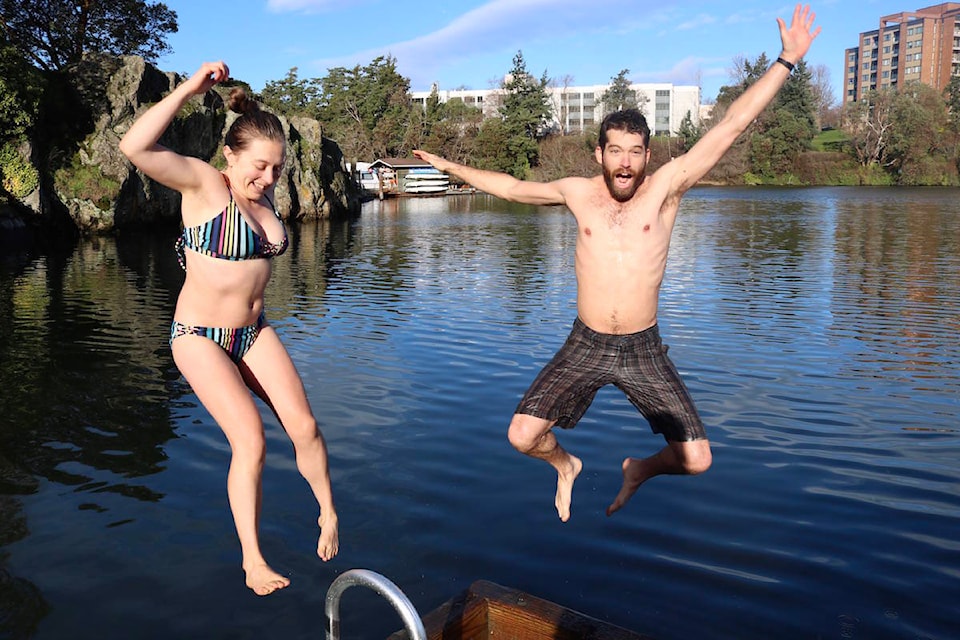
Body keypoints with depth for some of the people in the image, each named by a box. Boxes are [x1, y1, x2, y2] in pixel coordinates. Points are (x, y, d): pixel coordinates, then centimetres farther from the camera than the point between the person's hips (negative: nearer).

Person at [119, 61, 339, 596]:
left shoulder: (266, 192, 1)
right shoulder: (203, 183, -16)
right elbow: (135, 148, -34)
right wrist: (189, 90, -32)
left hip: (255, 331, 6)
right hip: (200, 337, -5)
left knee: (304, 426, -6)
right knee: (250, 439, -14)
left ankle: (328, 513, 18)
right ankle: (252, 560, 3)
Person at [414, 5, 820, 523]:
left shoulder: (665, 187, -4)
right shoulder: (577, 192, 2)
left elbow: (730, 126, -6)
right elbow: (512, 187, 16)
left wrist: (787, 60, -7)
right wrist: (449, 166, 24)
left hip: (644, 349, -1)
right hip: (584, 345, 1)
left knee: (697, 460, -4)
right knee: (522, 436, -11)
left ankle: (637, 469, 33)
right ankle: (566, 466, 27)